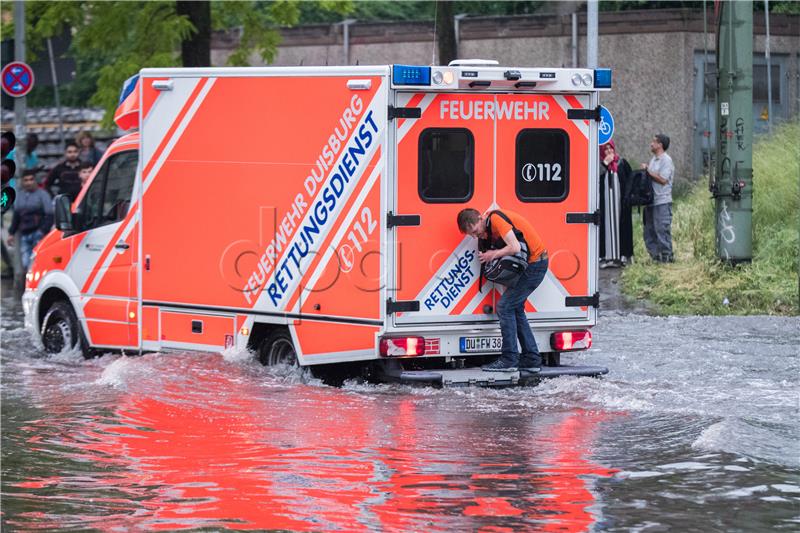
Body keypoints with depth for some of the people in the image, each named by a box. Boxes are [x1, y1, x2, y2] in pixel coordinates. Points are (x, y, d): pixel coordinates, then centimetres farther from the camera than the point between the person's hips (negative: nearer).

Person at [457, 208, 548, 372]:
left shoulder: (496, 219, -20)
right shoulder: (490, 226, 11)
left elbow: (515, 248, -27)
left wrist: (493, 255, -13)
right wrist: (487, 255, -9)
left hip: (535, 264, -10)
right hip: (532, 264, 10)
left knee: (505, 307, -9)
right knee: (516, 309, 13)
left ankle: (509, 360, -8)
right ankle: (531, 359, 16)